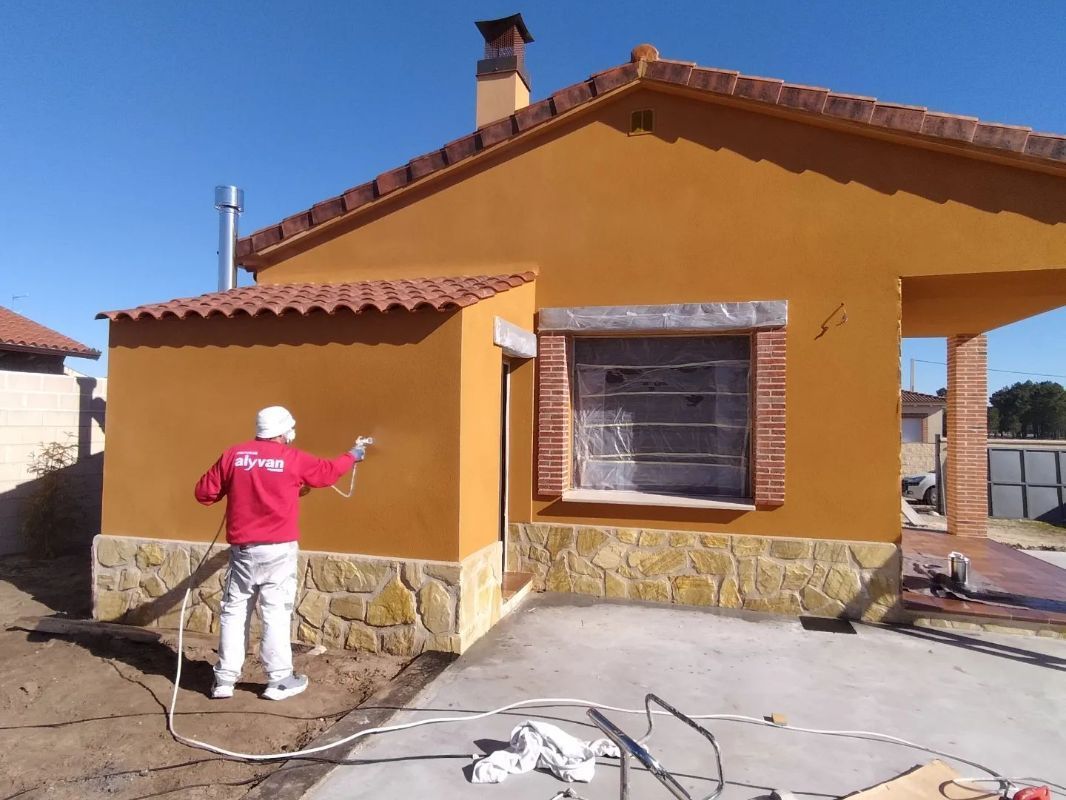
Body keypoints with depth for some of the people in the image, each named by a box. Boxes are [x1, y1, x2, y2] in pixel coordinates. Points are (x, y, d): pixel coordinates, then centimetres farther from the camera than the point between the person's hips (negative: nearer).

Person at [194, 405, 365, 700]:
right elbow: (328, 471, 12)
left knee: (234, 610, 12)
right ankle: (279, 680, 10)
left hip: (241, 548, 3)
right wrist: (352, 456, 30)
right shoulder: (293, 458, -5)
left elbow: (204, 492, 5)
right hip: (278, 548, -3)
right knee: (276, 612, 2)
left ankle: (225, 679, 18)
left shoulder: (233, 455, 1)